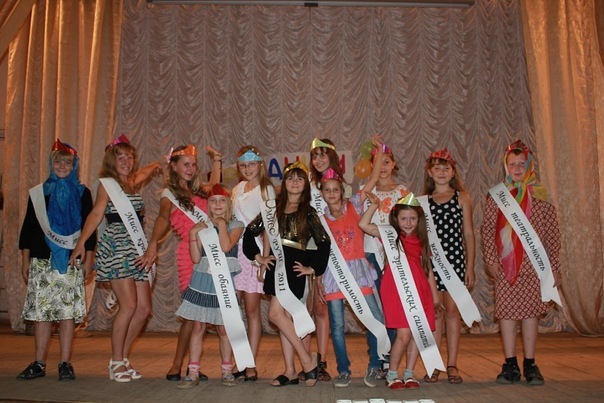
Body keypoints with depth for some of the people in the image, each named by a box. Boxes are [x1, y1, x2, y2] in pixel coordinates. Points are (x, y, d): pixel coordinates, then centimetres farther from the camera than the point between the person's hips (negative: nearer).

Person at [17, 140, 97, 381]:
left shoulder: (82, 193, 7)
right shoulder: (38, 193, 11)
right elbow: (27, 228, 12)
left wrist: (88, 260, 1)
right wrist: (25, 260, 8)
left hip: (72, 261, -2)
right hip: (41, 260, 2)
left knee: (68, 311, -3)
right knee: (40, 310, 3)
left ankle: (65, 364, 4)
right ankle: (39, 364, 13)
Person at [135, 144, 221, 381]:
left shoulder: (198, 191, 18)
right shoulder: (170, 194, 2)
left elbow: (214, 185, 39)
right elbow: (163, 218, -17)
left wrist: (216, 161, 33)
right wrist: (153, 245, -33)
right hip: (188, 252, -5)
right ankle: (177, 366, 4)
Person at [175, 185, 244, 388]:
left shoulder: (236, 225, 1)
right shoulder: (202, 225, 7)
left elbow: (226, 247, -19)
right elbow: (196, 258, 0)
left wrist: (221, 223, -11)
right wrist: (193, 235, -10)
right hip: (202, 281, 2)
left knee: (223, 328, 5)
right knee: (198, 327, 4)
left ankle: (227, 371, 19)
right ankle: (193, 373, 11)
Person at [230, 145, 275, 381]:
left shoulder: (266, 189, 0)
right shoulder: (238, 189, 17)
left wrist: (265, 258, -12)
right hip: (234, 249, 5)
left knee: (252, 308, -2)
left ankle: (251, 366, 3)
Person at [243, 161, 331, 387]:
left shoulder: (308, 212, 0)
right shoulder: (275, 208, 10)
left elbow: (324, 242, -4)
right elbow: (250, 231, 13)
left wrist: (313, 268, -7)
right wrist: (257, 256, 5)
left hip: (294, 266, -5)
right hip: (276, 264, 5)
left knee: (276, 313, -15)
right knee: (285, 316, 7)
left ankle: (307, 358, -3)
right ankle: (290, 371, 13)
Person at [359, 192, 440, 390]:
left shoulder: (421, 241, 14)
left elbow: (428, 269, 18)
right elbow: (363, 225, -7)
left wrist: (434, 294, 18)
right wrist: (374, 205, -6)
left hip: (420, 291, 5)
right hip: (397, 291, -4)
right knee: (403, 334, -10)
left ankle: (409, 373, 21)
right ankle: (392, 374, 10)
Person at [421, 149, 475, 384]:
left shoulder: (462, 197, 5)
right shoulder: (424, 200, 8)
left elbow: (468, 233, 4)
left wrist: (470, 266, 0)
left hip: (455, 258, -1)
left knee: (452, 311, 1)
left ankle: (452, 365, 10)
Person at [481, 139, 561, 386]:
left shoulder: (540, 196, 5)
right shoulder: (496, 195, 6)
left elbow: (553, 234, 4)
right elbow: (487, 229, 4)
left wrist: (554, 266, 1)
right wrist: (491, 259, -5)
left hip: (533, 264, 0)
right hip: (504, 265, 0)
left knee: (530, 311, 4)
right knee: (506, 311, 3)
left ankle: (530, 365, 16)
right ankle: (510, 366, 13)